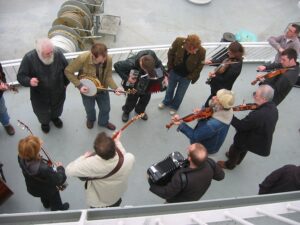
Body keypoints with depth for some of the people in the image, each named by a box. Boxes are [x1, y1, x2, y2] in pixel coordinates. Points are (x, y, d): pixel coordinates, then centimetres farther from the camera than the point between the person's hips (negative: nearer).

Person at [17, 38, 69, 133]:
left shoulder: (58, 54, -23)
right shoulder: (29, 58, -28)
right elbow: (20, 76, -20)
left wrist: (65, 83, 5)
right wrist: (29, 81, -41)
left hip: (58, 93, 2)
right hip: (39, 95, -1)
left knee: (57, 108, 31)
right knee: (42, 111, 26)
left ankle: (55, 117, 65)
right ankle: (44, 122, 60)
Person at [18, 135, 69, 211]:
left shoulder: (21, 157, -31)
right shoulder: (43, 169, -50)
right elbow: (59, 180, -33)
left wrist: (38, 144, -15)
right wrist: (60, 168, -18)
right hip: (48, 190, -5)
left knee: (44, 197, 42)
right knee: (56, 204, 32)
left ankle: (46, 204, 72)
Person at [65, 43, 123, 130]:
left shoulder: (108, 59, -27)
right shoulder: (83, 58, -36)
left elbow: (108, 76, -16)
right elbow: (68, 71, -23)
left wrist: (115, 88, -33)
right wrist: (79, 85, -27)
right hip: (87, 90, -2)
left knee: (106, 108, 21)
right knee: (89, 109, 25)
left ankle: (103, 122, 56)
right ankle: (90, 119, 62)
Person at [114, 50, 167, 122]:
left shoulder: (152, 55, -34)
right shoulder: (131, 63, -44)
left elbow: (159, 64, -11)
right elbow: (116, 65, -28)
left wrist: (164, 76, -18)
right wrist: (126, 78, -33)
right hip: (133, 83, -3)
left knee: (146, 96, 16)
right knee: (132, 98, 12)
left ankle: (140, 110, 48)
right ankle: (126, 111, 46)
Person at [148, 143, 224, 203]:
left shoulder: (182, 178, -47)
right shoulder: (210, 163, -34)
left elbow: (166, 193, -28)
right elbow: (220, 176, -10)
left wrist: (150, 181, -16)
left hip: (178, 203, -5)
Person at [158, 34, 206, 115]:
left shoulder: (201, 51, -31)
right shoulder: (179, 41, -29)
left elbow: (199, 66, -14)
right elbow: (170, 53, -10)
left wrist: (191, 77, -11)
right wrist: (170, 67, -4)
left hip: (186, 77, -1)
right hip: (174, 72, 1)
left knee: (180, 93, 20)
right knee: (170, 88, 26)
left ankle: (174, 106, 49)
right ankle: (166, 102, 55)